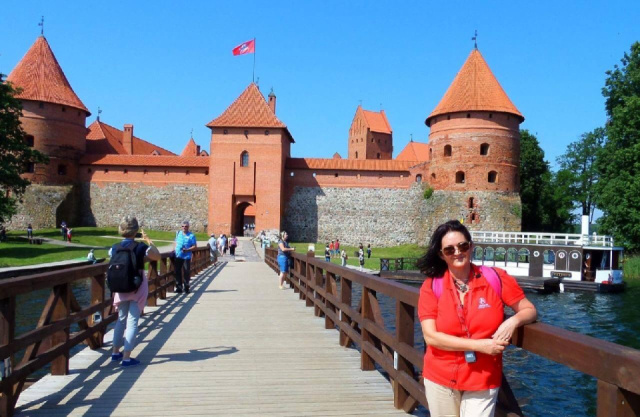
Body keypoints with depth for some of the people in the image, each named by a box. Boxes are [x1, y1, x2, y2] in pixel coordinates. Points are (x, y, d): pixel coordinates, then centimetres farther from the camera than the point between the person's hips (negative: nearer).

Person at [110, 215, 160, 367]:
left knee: (121, 319, 20)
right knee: (132, 321, -1)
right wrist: (149, 241, 5)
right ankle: (126, 357, -2)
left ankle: (116, 352, 27)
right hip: (137, 288, -4)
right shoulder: (141, 247, -13)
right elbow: (157, 257, -1)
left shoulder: (114, 248, -2)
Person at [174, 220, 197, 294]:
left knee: (186, 272, -1)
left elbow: (194, 246, -4)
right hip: (178, 256, 4)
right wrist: (175, 249, 6)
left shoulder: (191, 235, -3)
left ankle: (186, 287, 10)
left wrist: (187, 250, -18)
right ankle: (179, 287, 11)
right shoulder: (178, 233, 11)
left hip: (186, 257, -4)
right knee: (178, 272, 4)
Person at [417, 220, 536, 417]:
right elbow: (431, 336, -13)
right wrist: (479, 345, -18)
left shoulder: (496, 278, -5)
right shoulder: (431, 286, -7)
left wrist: (513, 321, -18)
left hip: (483, 380, 0)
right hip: (440, 378, 1)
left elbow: (529, 310, 4)